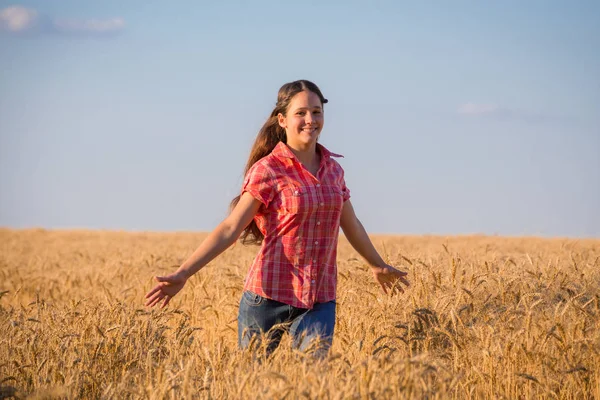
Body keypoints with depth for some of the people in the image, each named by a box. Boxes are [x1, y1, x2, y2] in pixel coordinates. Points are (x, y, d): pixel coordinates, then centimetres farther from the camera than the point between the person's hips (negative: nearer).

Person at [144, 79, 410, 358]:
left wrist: (378, 266, 39)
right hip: (269, 296, -4)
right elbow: (230, 228, -11)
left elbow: (351, 224, 25)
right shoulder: (267, 170, -6)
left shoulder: (332, 168, 10)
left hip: (320, 302, 4)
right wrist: (182, 274, -21)